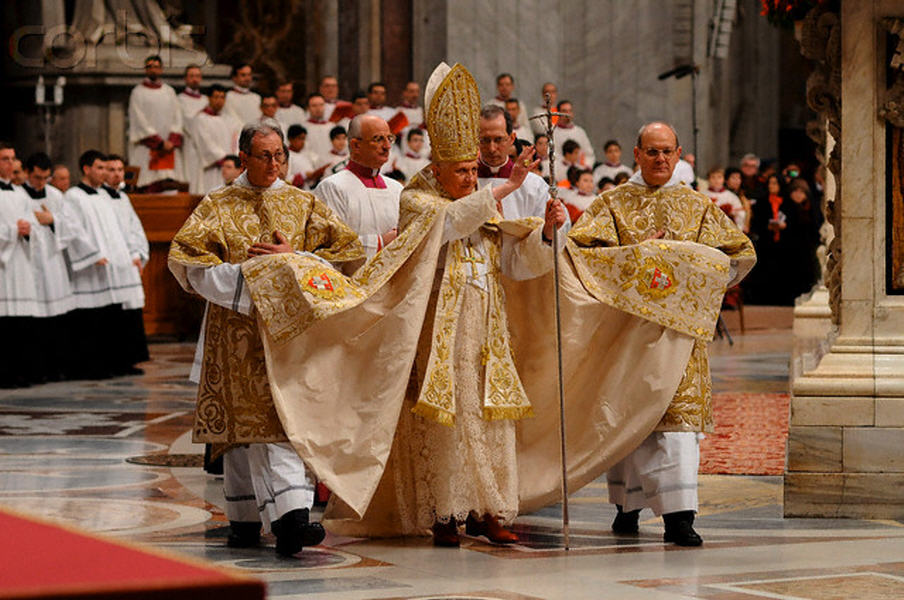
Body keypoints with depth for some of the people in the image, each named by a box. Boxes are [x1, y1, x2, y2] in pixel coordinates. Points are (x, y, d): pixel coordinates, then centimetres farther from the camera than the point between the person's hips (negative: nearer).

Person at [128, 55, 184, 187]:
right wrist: (159, 143, -11)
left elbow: (177, 117, 9)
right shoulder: (138, 92, 4)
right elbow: (140, 121, -4)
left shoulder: (169, 92, 16)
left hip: (169, 145, 3)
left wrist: (172, 141, -7)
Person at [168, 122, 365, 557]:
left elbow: (347, 248, 6)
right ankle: (246, 518, 6)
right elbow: (184, 256, -1)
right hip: (239, 324, 0)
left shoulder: (303, 205, 11)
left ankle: (289, 518, -19)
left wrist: (293, 258, -7)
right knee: (248, 419, -2)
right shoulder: (218, 206, 8)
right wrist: (239, 274, -13)